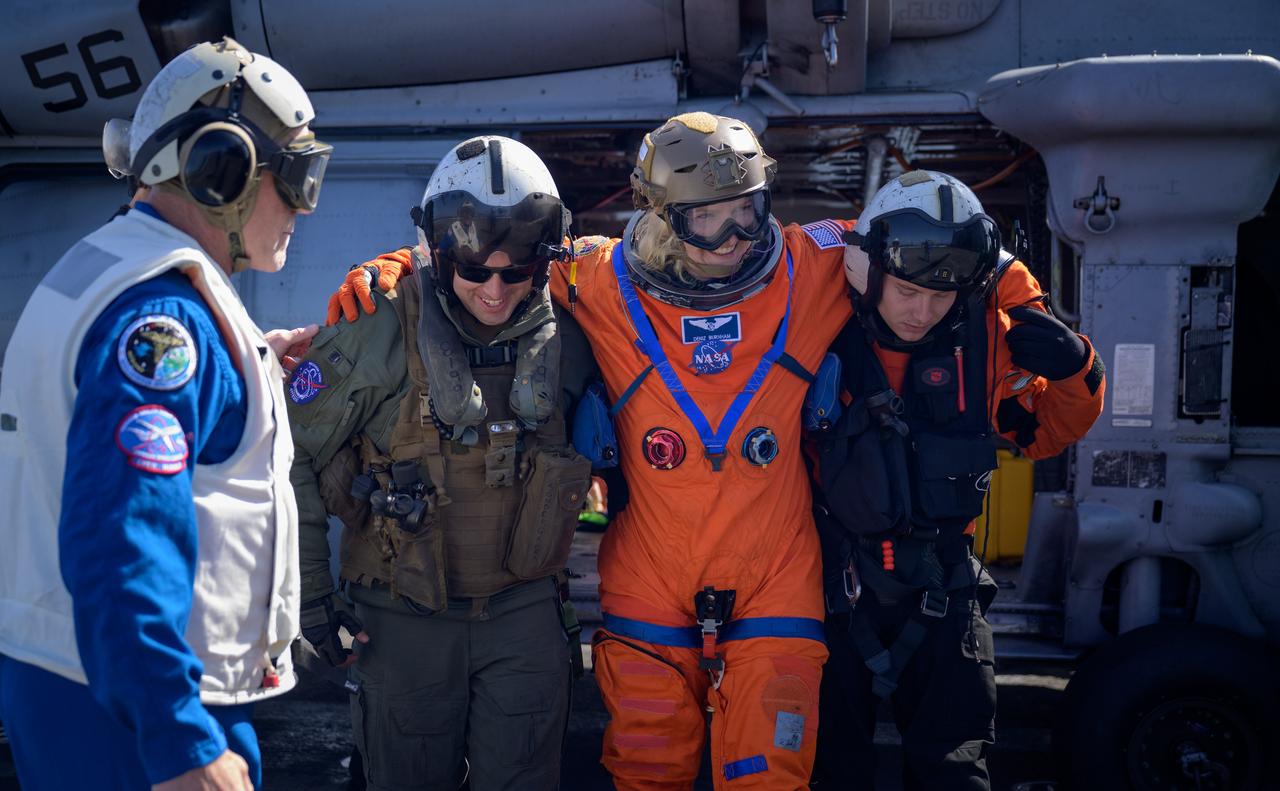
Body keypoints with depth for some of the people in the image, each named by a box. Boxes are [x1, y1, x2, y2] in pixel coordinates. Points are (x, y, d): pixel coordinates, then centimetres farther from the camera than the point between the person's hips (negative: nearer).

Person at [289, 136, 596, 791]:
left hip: (525, 612, 2)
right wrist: (309, 587, -7)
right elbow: (292, 454, -8)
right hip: (407, 617, -2)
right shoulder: (378, 330, -15)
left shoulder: (563, 338, -5)